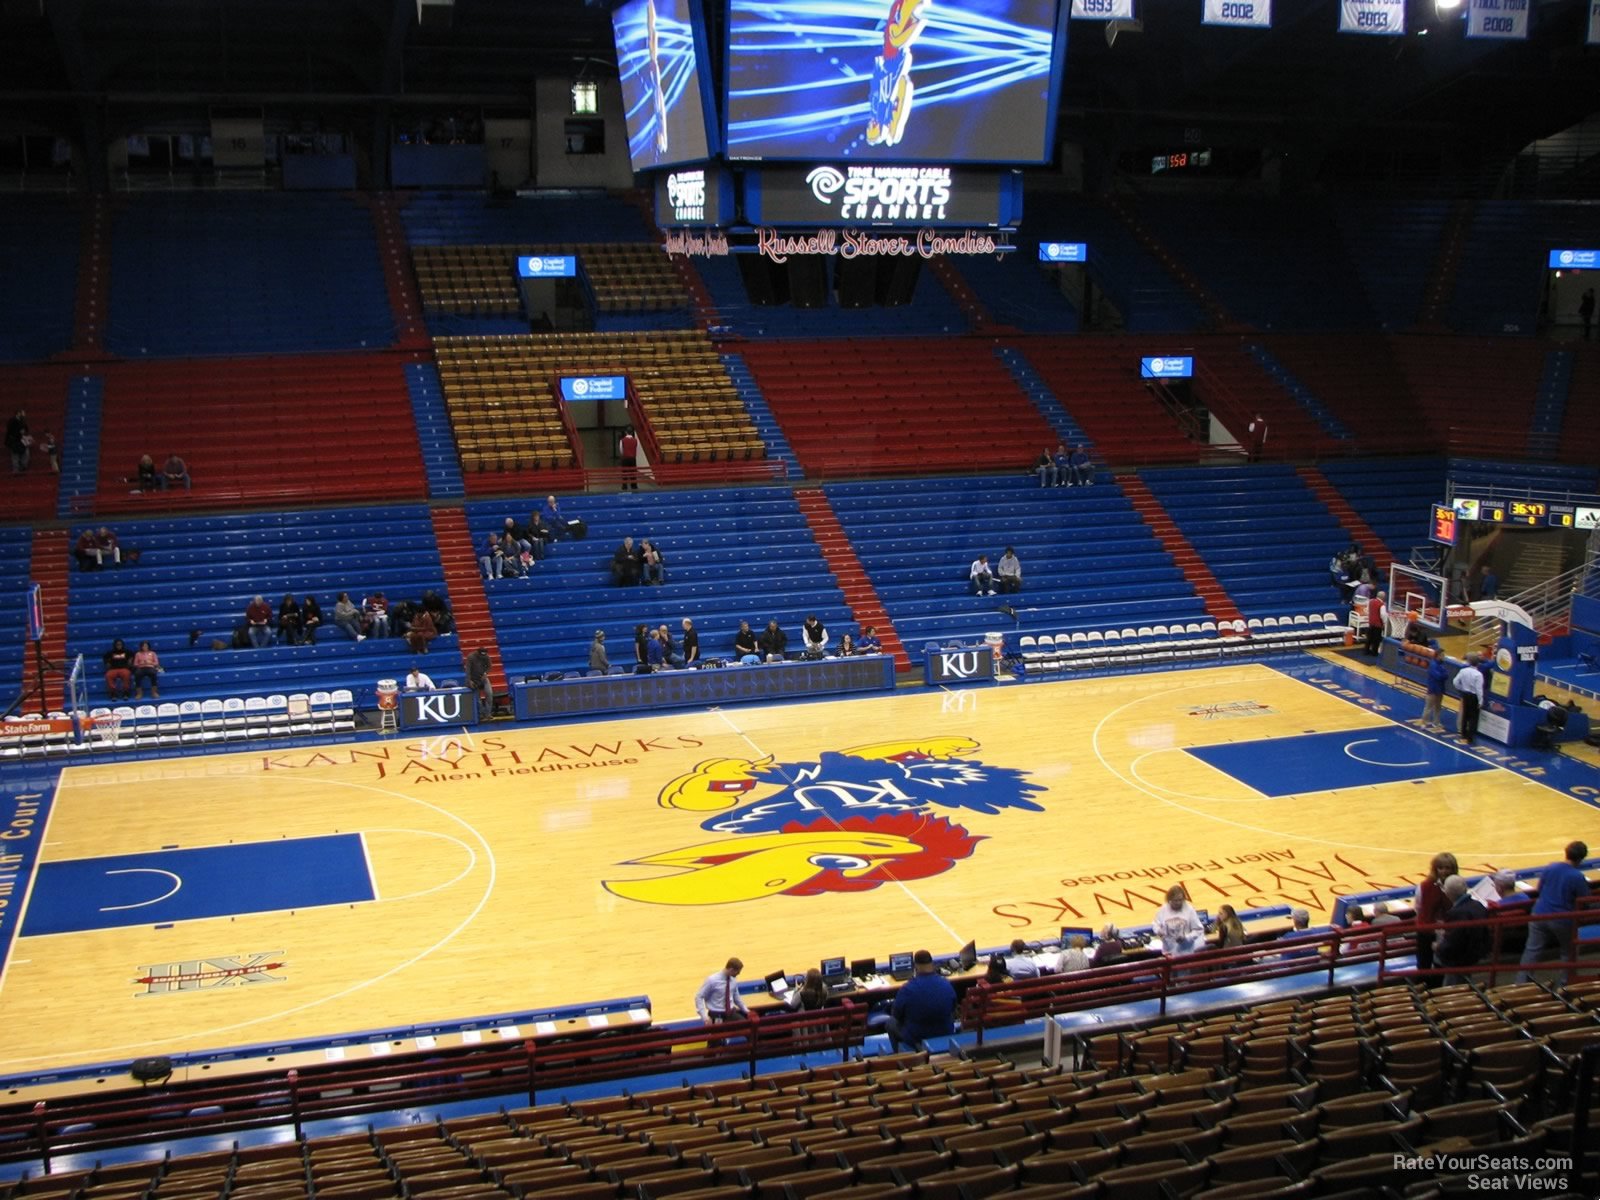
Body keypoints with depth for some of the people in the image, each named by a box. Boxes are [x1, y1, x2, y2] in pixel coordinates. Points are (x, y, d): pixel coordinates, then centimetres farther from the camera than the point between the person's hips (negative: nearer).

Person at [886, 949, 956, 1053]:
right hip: (944, 1036, 3)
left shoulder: (907, 988, -24)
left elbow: (896, 1015, -8)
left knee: (891, 1022, 26)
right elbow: (952, 1009, 5)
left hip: (915, 1039, -3)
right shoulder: (947, 984, -13)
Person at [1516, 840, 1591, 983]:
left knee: (1532, 951, 9)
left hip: (1540, 915, 3)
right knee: (1567, 953, 19)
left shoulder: (1549, 868, -2)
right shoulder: (1578, 877, -16)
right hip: (1562, 920, -3)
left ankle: (1521, 984, 7)